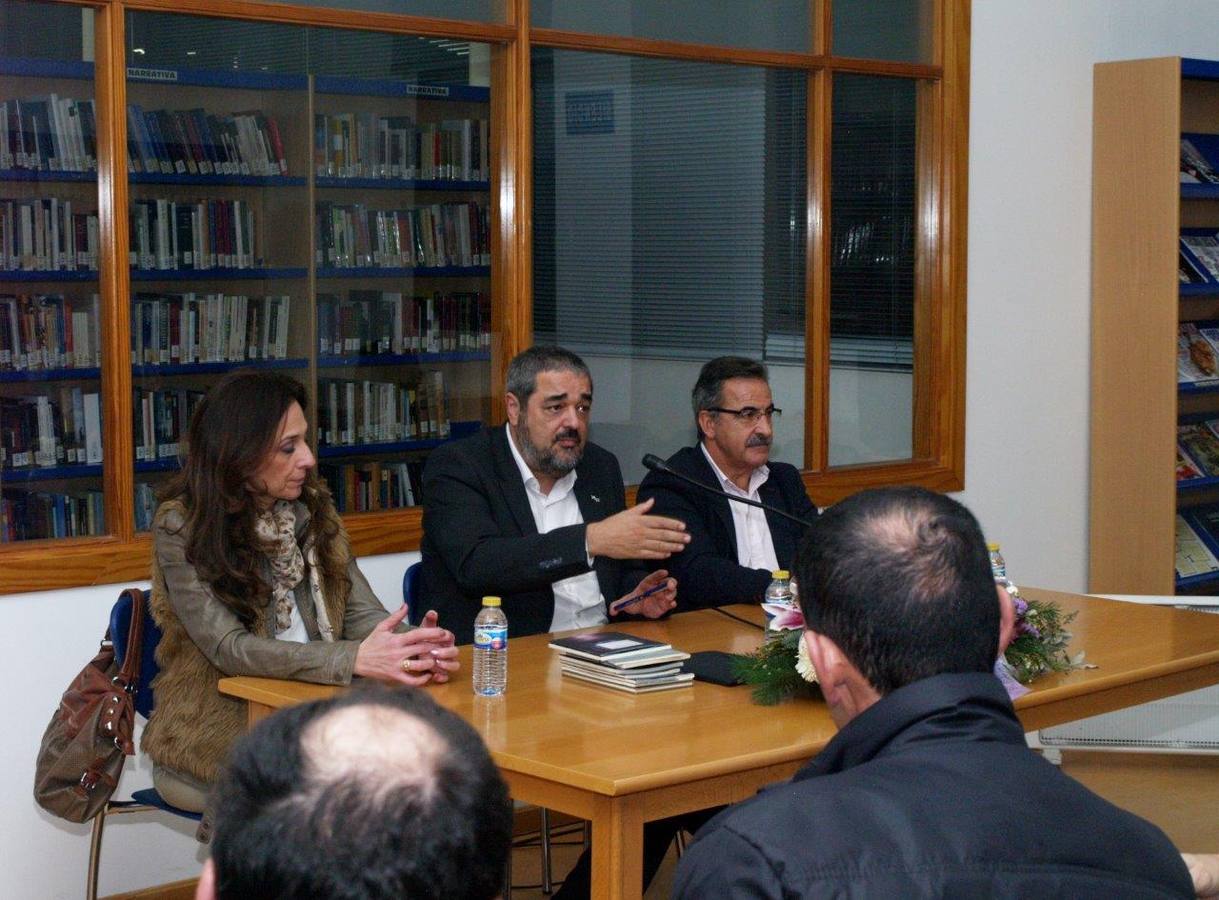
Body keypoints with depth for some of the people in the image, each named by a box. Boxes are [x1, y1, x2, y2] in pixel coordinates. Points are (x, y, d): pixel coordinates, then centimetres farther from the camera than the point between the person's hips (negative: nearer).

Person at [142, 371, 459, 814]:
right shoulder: (181, 528, -9)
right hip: (219, 727, -5)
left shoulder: (314, 510, 8)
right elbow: (228, 648, -19)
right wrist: (355, 658, -32)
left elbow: (361, 610, 2)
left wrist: (412, 646, -23)